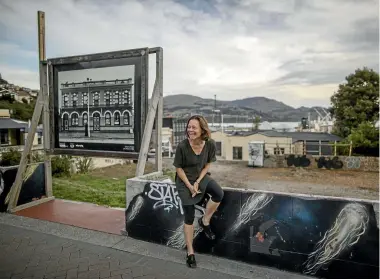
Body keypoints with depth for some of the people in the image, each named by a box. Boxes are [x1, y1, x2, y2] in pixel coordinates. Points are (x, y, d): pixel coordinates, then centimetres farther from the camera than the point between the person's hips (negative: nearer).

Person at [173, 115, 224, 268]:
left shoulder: (210, 144, -16)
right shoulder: (182, 146, -24)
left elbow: (207, 164, -2)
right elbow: (179, 168, -12)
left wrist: (198, 182, -12)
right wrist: (189, 186, -14)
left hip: (201, 177, 3)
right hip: (185, 181, -3)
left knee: (219, 194, -24)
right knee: (189, 217, 0)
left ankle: (205, 221, 4)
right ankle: (190, 253, 18)